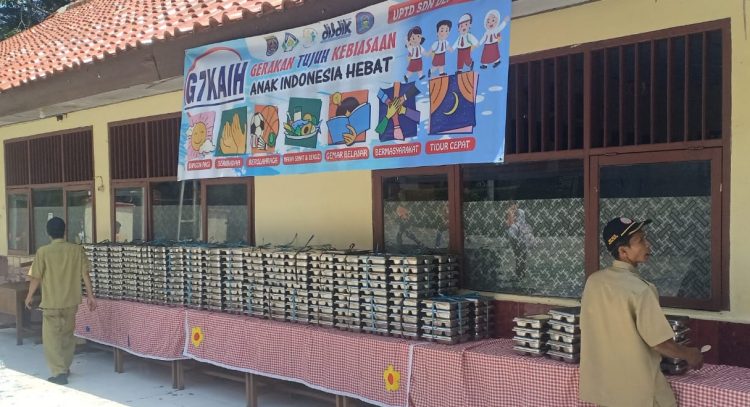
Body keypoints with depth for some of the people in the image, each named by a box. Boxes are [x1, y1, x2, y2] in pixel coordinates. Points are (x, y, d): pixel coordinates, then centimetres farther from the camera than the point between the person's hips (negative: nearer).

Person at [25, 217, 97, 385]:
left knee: (52, 338, 3)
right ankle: (65, 368, 31)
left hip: (51, 302, -4)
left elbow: (36, 278, -6)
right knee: (68, 335, 19)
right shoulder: (77, 250, -3)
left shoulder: (43, 252, -10)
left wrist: (29, 296, 9)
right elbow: (85, 275, -2)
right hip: (71, 301, 4)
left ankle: (59, 373, -4)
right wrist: (91, 296, 6)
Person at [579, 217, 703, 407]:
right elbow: (660, 342, -18)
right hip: (636, 388, -6)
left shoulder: (593, 281, 0)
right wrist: (689, 354, 1)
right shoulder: (639, 289, -21)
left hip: (602, 382, 7)